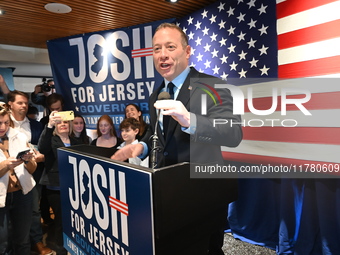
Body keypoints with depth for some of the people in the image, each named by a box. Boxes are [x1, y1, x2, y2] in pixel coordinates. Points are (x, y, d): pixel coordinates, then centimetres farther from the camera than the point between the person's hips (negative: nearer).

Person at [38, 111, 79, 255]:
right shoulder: (52, 140, -5)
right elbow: (42, 148, -29)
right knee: (61, 217, 2)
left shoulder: (74, 142, 10)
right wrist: (49, 126, -43)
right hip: (55, 187, -4)